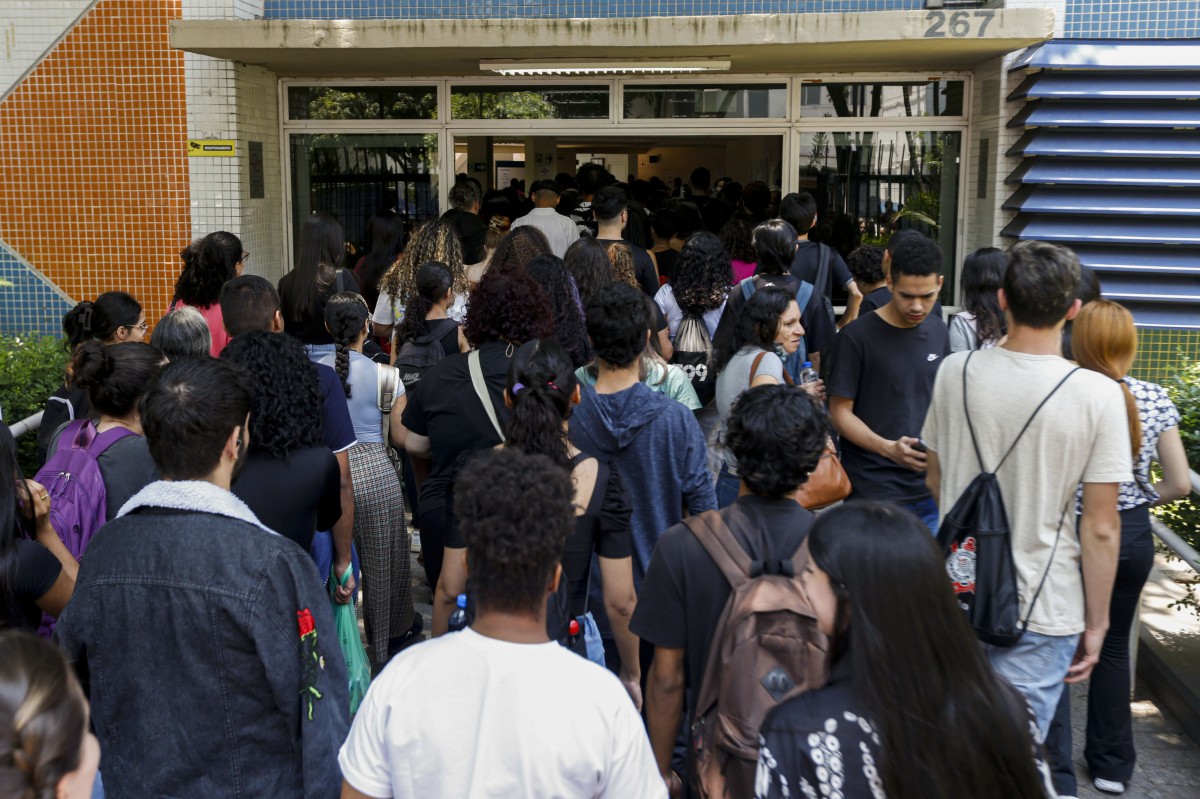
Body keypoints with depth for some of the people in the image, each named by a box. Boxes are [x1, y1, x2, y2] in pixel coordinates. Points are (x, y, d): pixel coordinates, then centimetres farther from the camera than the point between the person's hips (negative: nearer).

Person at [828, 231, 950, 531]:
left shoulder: (938, 332, 8)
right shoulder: (856, 337, -10)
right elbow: (840, 412, -9)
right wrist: (888, 448, -23)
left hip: (931, 489, 5)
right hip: (875, 491, -5)